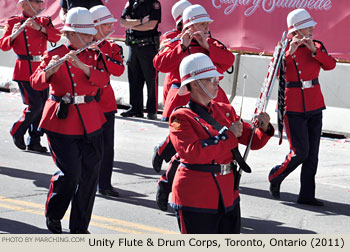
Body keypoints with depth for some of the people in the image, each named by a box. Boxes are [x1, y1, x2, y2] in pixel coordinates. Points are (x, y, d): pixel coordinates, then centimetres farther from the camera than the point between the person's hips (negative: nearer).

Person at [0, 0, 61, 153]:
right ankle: (17, 132, 11)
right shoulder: (13, 23, -3)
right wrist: (14, 35, -29)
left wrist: (39, 27, -20)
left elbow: (56, 37, -6)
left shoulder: (44, 21, 10)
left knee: (42, 106, 4)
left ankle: (34, 142, 13)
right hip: (25, 71, -5)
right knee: (35, 105, -12)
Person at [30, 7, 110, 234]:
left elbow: (104, 79, -10)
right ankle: (53, 215, 16)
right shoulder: (54, 55, -1)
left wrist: (81, 65, -24)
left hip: (91, 121, 4)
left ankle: (80, 227, 16)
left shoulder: (95, 55, 8)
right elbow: (36, 84, -11)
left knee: (90, 175, 3)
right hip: (62, 121, -4)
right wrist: (49, 71, -31)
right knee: (71, 173, -11)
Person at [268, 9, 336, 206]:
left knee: (312, 154, 5)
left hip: (315, 106, 5)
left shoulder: (317, 46, 8)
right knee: (300, 152, -8)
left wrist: (314, 50, -19)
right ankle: (275, 177, 18)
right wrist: (290, 53, -29)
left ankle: (307, 195, 11)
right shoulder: (285, 49, -6)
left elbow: (330, 65, -7)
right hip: (294, 107, -5)